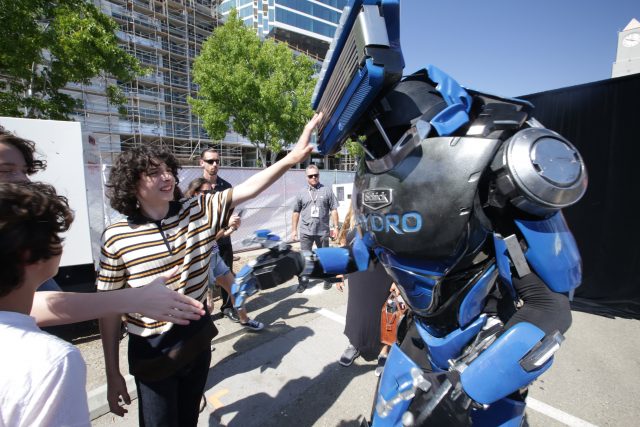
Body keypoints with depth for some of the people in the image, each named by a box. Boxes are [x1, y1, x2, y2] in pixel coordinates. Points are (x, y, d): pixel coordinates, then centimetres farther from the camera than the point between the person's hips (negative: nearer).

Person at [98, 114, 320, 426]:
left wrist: (291, 158, -28)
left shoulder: (198, 211, -8)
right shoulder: (116, 238, -14)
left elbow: (248, 189, -15)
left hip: (197, 340, 3)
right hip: (152, 353, -2)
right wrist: (113, 375, -3)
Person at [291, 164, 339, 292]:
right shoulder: (301, 193, 4)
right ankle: (303, 281, 18)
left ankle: (327, 278, 30)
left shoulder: (327, 191, 0)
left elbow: (333, 210, 1)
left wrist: (335, 227, -3)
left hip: (323, 231, -1)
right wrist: (294, 229, 5)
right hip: (306, 232, 1)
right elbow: (296, 212, 7)